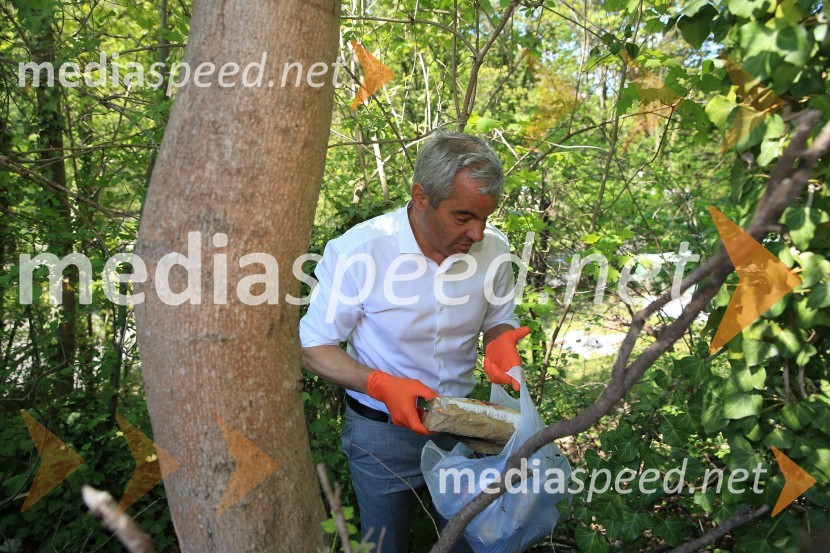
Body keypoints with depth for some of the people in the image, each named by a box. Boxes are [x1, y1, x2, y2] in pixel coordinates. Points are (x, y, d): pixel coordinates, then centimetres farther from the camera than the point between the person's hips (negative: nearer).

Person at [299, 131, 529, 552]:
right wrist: (382, 385, -31)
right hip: (382, 430, -3)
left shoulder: (492, 248, -14)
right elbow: (313, 348, -15)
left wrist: (500, 343, -19)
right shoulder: (357, 252, -25)